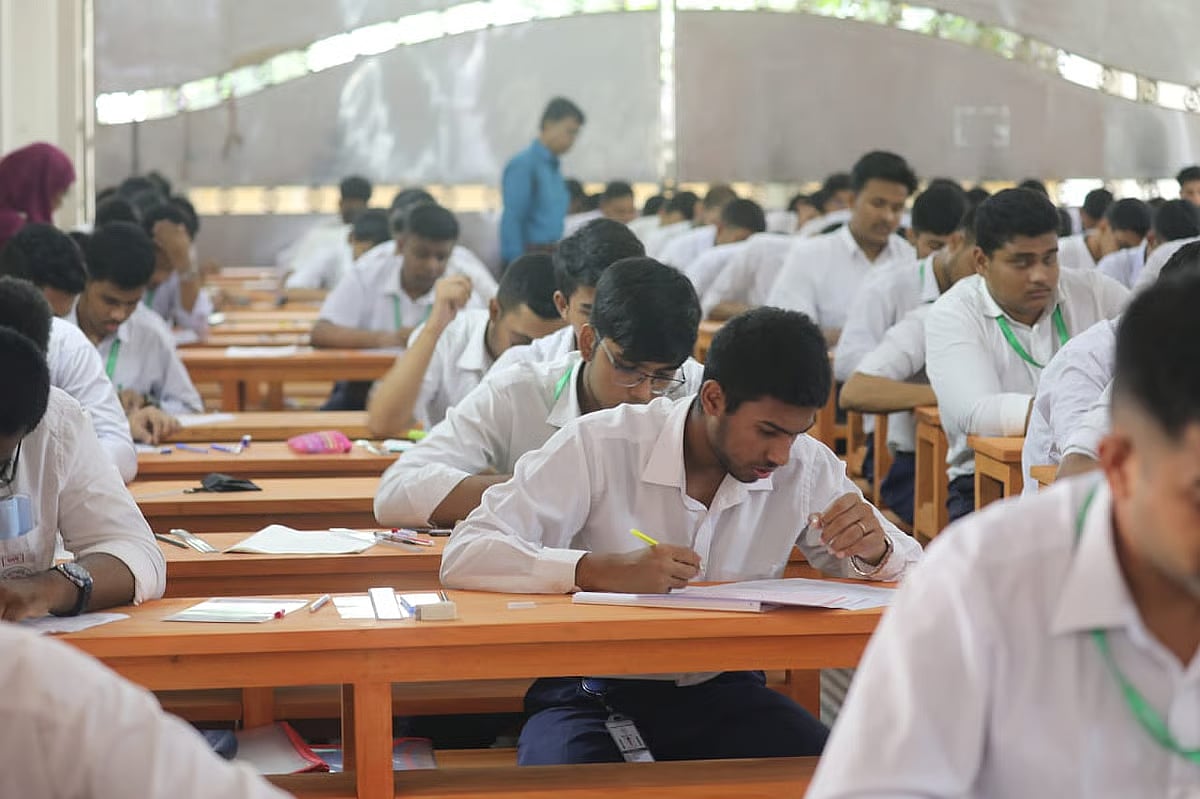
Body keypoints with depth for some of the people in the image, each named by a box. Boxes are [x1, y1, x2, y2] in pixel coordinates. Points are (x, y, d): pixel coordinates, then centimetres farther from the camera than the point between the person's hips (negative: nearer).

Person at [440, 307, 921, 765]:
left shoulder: (807, 467, -3)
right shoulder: (600, 447, -14)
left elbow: (914, 565, 7)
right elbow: (464, 556, -21)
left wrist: (875, 550, -18)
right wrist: (605, 571, -35)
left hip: (721, 688, 4)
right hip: (590, 691, -4)